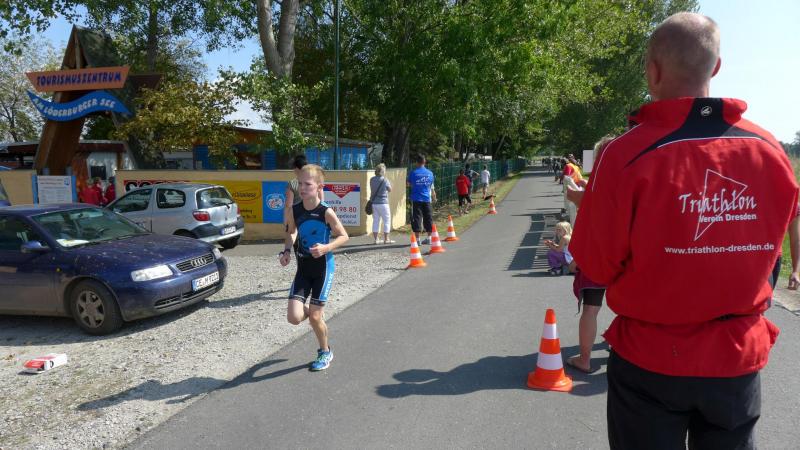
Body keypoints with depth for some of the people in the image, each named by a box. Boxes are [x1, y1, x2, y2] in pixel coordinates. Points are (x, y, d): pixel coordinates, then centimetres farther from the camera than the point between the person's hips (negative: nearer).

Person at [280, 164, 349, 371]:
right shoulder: (295, 210, -4)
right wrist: (286, 250, -4)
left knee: (314, 317, -1)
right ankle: (317, 314, 30)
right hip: (303, 268, 4)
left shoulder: (326, 212, -16)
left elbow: (344, 236, -8)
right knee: (294, 318, -7)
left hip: (323, 267, -4)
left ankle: (325, 352, 27)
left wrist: (326, 248, -25)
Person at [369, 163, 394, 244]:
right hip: (383, 203, -5)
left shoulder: (372, 179, 3)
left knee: (375, 221, 11)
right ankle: (386, 239, 5)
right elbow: (390, 190, 2)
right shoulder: (385, 180, -12)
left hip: (374, 203, 5)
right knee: (387, 220, 5)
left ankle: (375, 239, 13)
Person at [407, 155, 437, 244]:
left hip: (416, 200, -3)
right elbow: (432, 187, 13)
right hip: (427, 199, 3)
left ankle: (417, 239, -4)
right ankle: (429, 238, 16)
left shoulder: (413, 173, -6)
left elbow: (408, 184, 6)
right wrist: (434, 197, 29)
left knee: (417, 218, -1)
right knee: (428, 218, 11)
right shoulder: (430, 173, 5)